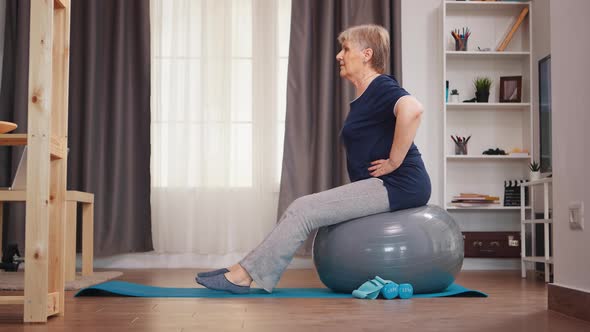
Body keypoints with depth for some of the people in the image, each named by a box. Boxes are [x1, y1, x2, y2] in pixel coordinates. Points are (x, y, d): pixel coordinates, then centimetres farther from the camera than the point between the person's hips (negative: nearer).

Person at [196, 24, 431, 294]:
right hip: (381, 185, 9)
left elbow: (412, 109, -33)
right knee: (303, 208, 5)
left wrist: (394, 162, -25)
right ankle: (243, 270, 5)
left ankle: (244, 276, -7)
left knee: (304, 210, -13)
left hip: (398, 185, -9)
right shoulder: (365, 96, 18)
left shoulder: (381, 87, -11)